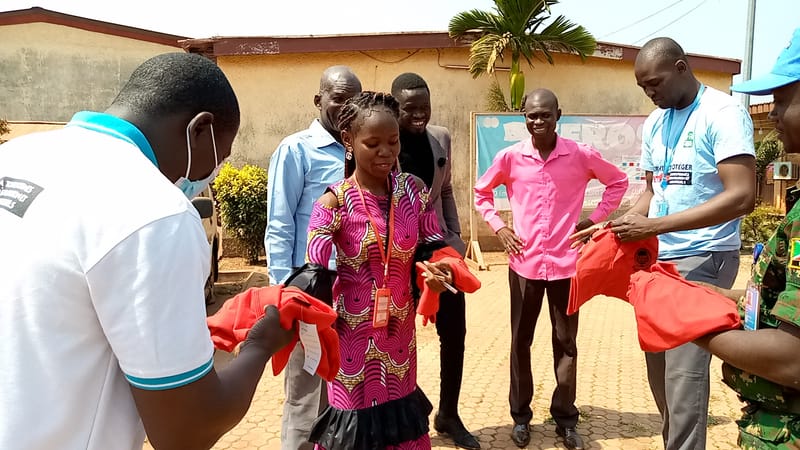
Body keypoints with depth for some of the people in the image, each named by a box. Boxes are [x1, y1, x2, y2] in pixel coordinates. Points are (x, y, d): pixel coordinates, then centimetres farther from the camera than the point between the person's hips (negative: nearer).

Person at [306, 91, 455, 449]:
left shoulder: (413, 190, -3)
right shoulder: (334, 203, -15)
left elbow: (433, 246, 5)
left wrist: (438, 271, -15)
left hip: (400, 331, 4)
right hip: (351, 335, -4)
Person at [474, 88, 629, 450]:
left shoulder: (581, 155, -4)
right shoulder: (510, 157, -3)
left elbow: (618, 181, 12)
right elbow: (481, 191, 13)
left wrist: (596, 219, 2)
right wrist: (498, 227, 1)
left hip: (566, 263, 0)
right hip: (524, 263, 1)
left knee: (566, 343, 9)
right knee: (521, 341, 10)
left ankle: (565, 418, 26)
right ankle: (521, 415, 26)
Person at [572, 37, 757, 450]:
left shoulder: (723, 113, -12)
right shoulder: (653, 124, 10)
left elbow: (742, 197, -21)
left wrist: (654, 226, -25)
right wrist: (617, 227, -2)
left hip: (703, 259, -7)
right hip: (658, 259, 7)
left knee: (683, 374, -6)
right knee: (659, 368, 12)